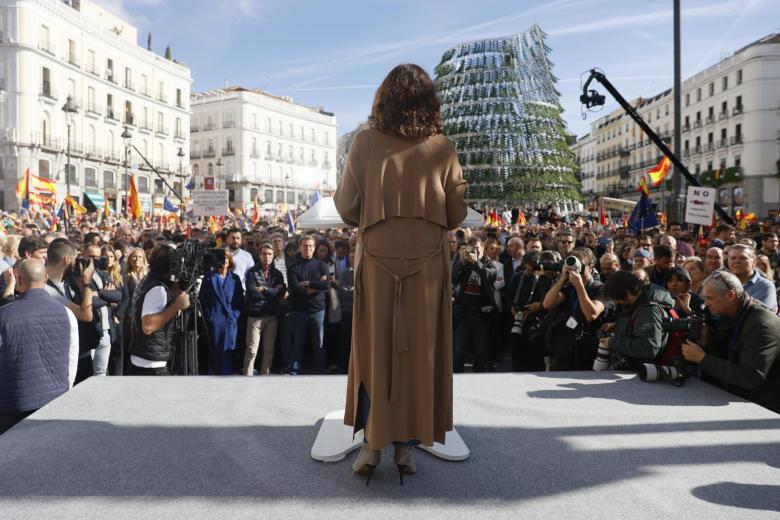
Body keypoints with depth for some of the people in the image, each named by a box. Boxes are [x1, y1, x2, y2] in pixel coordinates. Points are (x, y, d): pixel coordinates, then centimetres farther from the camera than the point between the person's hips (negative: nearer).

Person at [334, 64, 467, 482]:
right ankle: (406, 447, 17)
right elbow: (457, 214, 1)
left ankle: (371, 444, 15)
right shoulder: (442, 148, -2)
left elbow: (346, 207, 1)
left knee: (375, 350, 11)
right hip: (427, 264, 0)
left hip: (376, 262, 0)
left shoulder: (365, 143, -3)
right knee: (420, 352, 10)